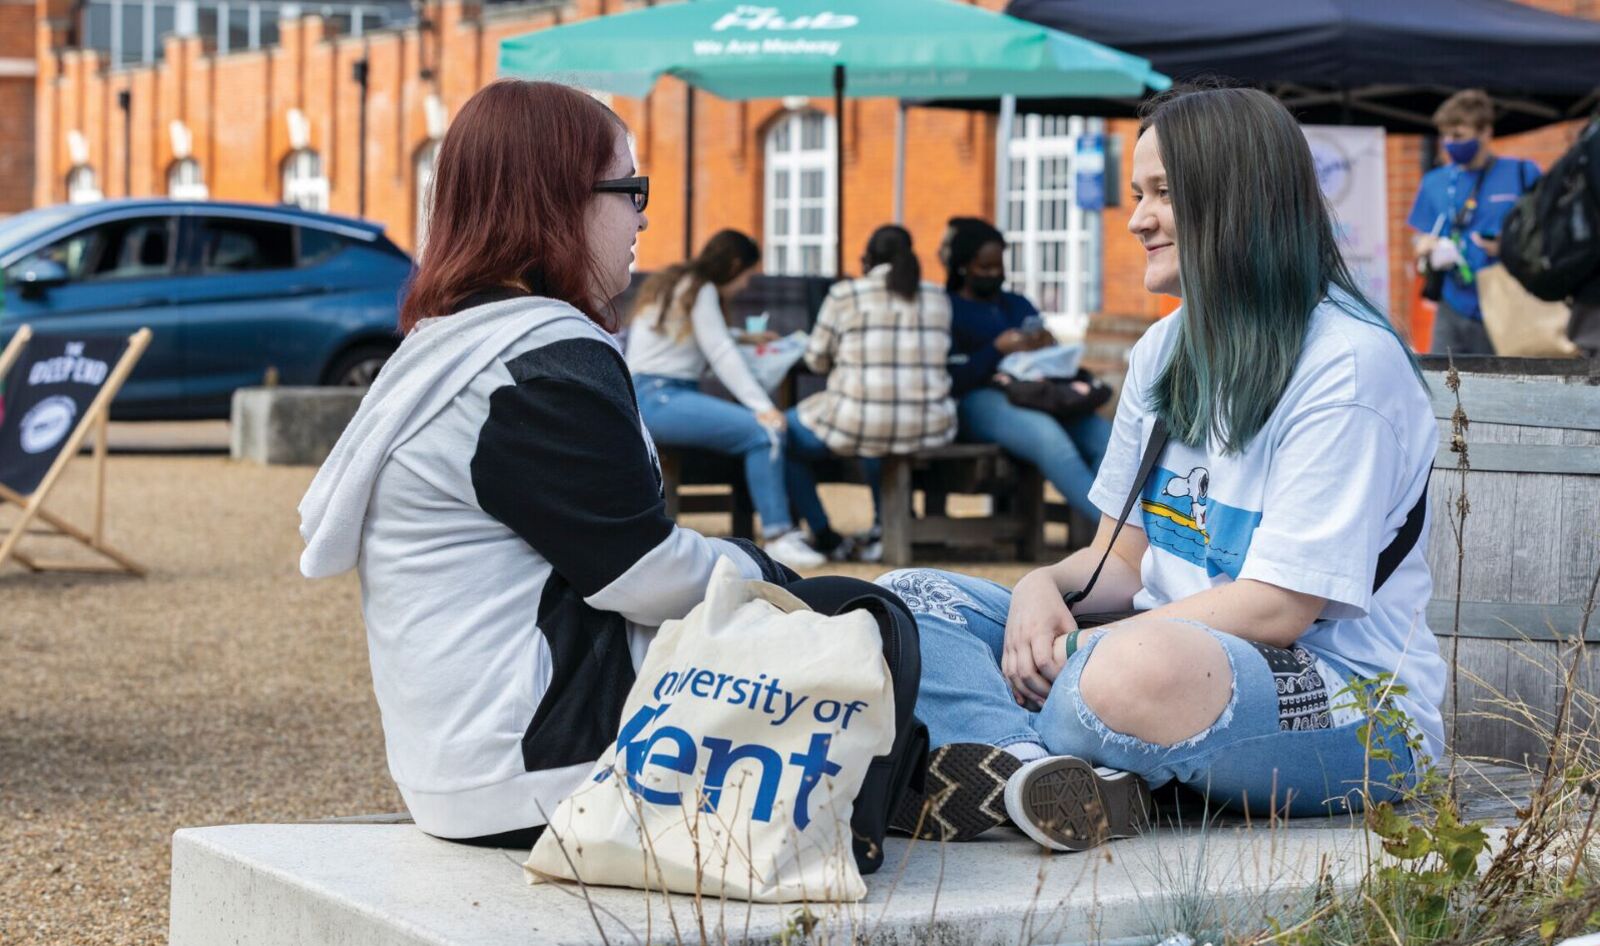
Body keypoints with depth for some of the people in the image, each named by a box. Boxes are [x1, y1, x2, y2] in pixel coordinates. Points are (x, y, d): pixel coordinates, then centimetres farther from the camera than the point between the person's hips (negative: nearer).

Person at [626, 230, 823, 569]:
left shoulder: (677, 284, 22)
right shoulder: (701, 290, -6)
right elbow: (722, 355, -16)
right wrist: (762, 407, -21)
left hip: (658, 397, 10)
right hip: (656, 398, -10)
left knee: (769, 427, -1)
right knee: (762, 430, -23)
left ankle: (784, 528, -10)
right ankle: (777, 537, -22)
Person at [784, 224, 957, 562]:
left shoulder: (844, 294, -2)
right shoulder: (937, 298, 9)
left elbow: (817, 360, 6)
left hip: (858, 424, -5)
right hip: (930, 428, 5)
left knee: (784, 436, 24)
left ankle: (827, 539, 21)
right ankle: (882, 530, 35)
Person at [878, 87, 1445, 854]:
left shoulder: (1347, 364, -12)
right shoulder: (1165, 350, 14)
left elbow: (1278, 607, -17)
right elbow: (1122, 559, 12)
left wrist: (1089, 646, -17)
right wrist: (1047, 588, -11)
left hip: (1350, 704, -8)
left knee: (1145, 667, -43)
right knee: (905, 600, -6)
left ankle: (997, 761, -14)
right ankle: (1042, 772, -33)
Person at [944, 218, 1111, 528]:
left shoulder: (1018, 305, 29)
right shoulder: (947, 310, 10)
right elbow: (952, 380, -5)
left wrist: (1049, 346, -2)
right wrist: (998, 350, -15)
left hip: (1039, 394, 6)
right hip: (981, 400, -6)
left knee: (1105, 437, -25)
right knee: (1047, 434, -37)